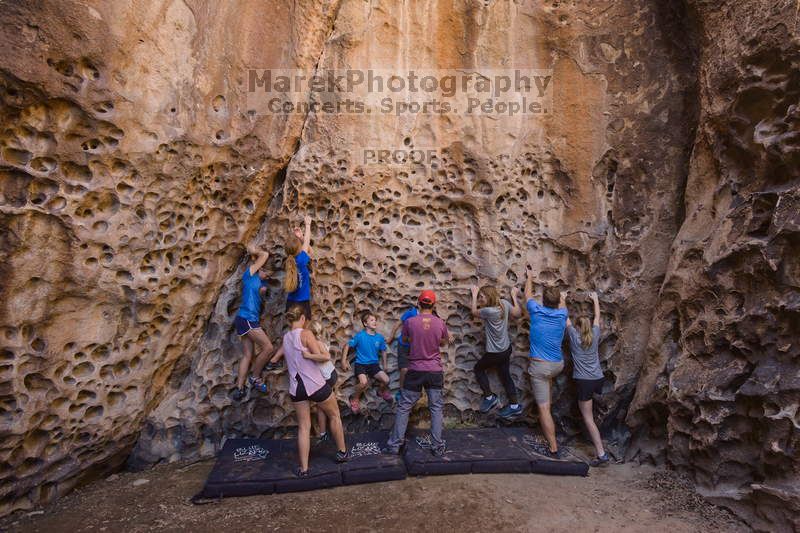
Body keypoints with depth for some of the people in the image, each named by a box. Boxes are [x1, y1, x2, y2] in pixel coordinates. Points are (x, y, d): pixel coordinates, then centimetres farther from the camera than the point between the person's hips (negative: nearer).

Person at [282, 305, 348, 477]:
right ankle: (342, 453, 29)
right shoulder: (306, 333, -13)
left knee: (303, 427, 13)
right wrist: (308, 355, -6)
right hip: (315, 385, -5)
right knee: (334, 416, 17)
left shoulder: (285, 337, 7)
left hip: (296, 388, 6)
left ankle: (303, 469, 13)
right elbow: (322, 356, -21)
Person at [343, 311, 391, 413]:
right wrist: (343, 361, -6)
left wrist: (385, 366, 16)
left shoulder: (379, 337, -1)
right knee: (364, 382, -30)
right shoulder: (360, 335, -12)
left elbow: (383, 351, 13)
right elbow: (348, 346, -4)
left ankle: (383, 391, 22)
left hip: (373, 364, 4)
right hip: (361, 364, -4)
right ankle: (355, 399, 0)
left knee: (386, 380, -16)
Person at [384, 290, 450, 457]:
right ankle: (438, 447, 15)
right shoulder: (440, 323, -6)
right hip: (435, 371, 1)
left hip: (415, 371, -1)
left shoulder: (410, 322, -10)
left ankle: (394, 444, 16)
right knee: (436, 408, 12)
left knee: (404, 407, 10)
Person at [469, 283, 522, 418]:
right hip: (506, 348, 7)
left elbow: (474, 312, -8)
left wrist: (474, 295, 2)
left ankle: (489, 397, 17)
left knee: (478, 368, 16)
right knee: (505, 375, 17)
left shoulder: (488, 311, -28)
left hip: (495, 352, -7)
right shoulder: (504, 303, -9)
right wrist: (514, 296, 24)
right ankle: (515, 406, 22)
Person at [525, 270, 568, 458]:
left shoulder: (536, 311, -7)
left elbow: (528, 294, 13)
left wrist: (529, 277, 31)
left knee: (544, 408, 1)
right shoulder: (561, 314, -1)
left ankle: (554, 448, 3)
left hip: (540, 367, -4)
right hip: (558, 365, 4)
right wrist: (563, 298, 48)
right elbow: (562, 307, 26)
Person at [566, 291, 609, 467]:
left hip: (584, 381, -4)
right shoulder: (594, 335, 7)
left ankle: (601, 454, -7)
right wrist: (595, 299, 35)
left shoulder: (574, 336, -2)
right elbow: (597, 317, 22)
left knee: (588, 418, -2)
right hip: (598, 379, 5)